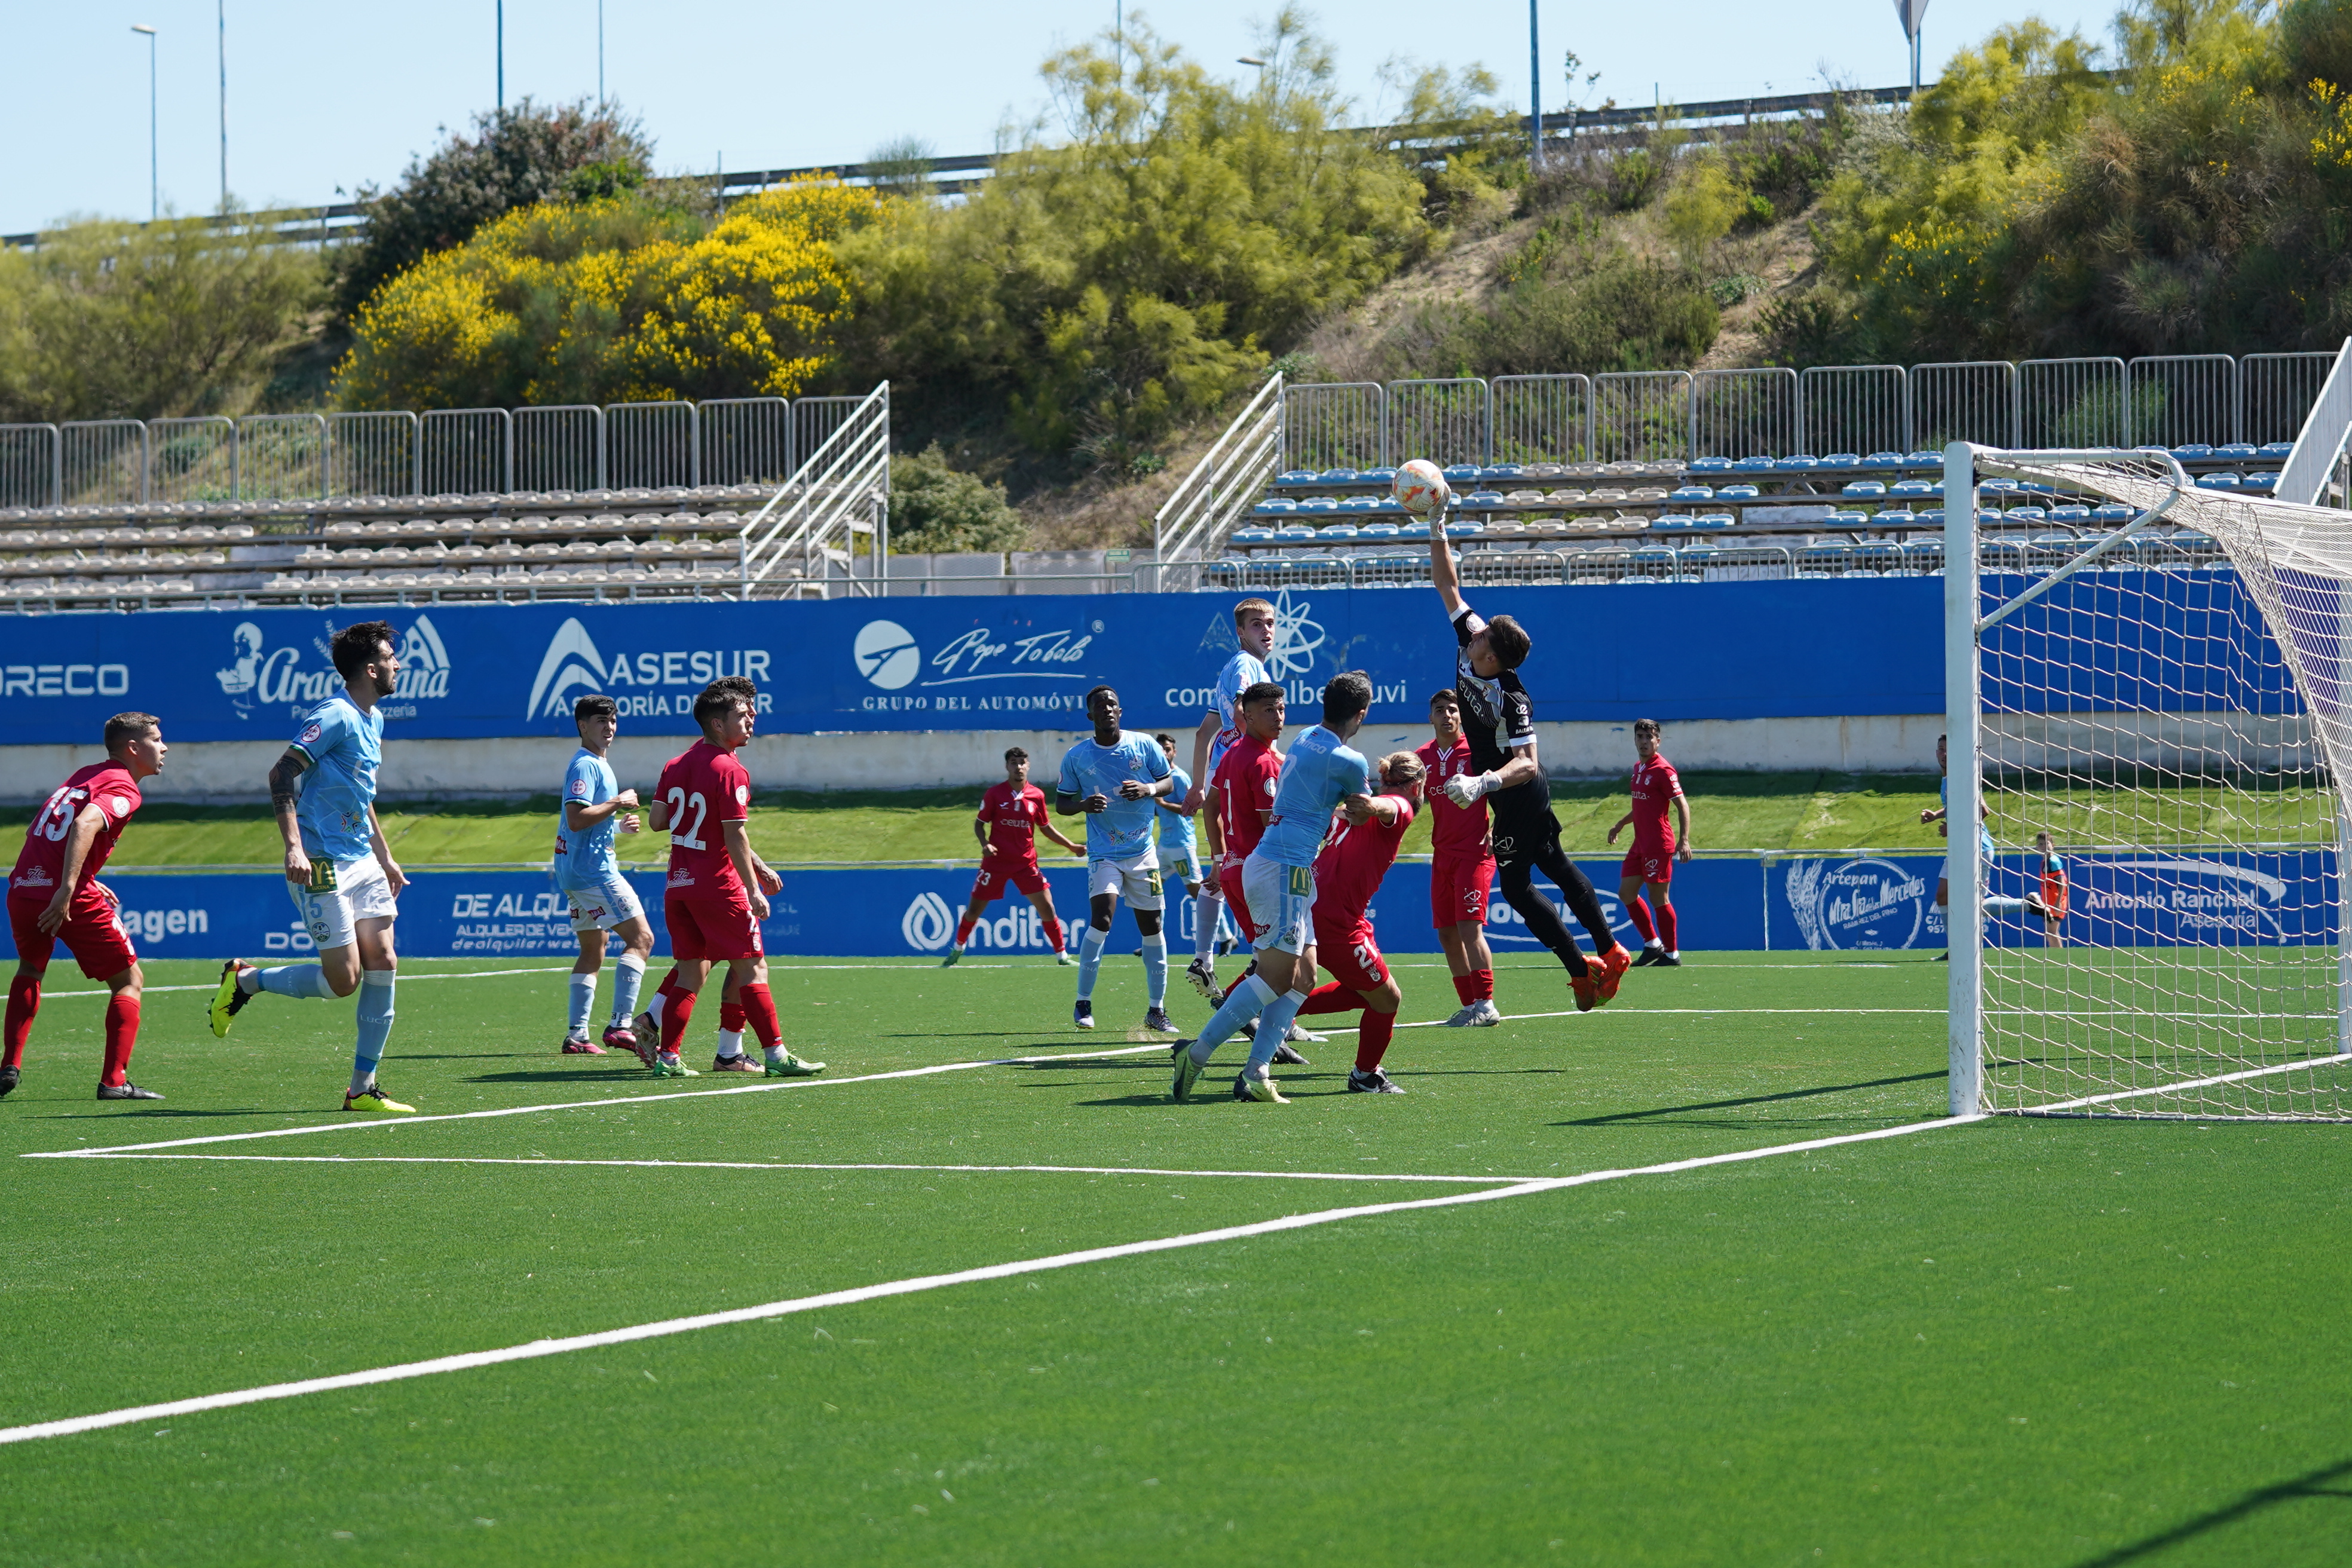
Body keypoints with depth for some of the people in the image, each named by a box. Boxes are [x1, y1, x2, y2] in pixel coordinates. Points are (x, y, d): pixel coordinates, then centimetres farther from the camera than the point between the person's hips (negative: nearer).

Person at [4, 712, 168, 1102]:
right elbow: (84, 825, -24)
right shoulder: (123, 790, -5)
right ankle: (114, 1080, -3)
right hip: (71, 900, -7)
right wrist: (67, 890, -31)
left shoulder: (83, 775, 21)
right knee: (129, 981, 8)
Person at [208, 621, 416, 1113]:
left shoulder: (373, 720, 15)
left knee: (383, 965, 0)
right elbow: (281, 775, -22)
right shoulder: (334, 717, -15)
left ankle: (363, 1090, 6)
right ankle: (244, 980, 13)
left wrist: (385, 857, 28)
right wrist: (294, 847, -31)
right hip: (322, 864, -9)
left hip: (362, 861, 9)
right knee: (344, 978, -10)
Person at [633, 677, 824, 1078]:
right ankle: (776, 1056, -2)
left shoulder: (675, 765, 10)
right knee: (752, 969, -2)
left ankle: (667, 1056, 6)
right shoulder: (729, 771, -14)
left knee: (691, 970, 12)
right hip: (719, 886, -8)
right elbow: (735, 838, -17)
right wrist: (754, 889, -14)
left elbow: (657, 820, 10)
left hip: (679, 885, 8)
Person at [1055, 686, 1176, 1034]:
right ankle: (1083, 1002, -9)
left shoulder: (1144, 745, 0)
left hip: (1143, 851, 2)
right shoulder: (1076, 757, -1)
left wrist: (1148, 789, -13)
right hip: (1103, 852, -2)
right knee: (1101, 917, -20)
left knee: (1152, 927, 5)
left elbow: (1168, 783, 9)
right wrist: (1083, 805, -16)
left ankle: (1157, 1011, 15)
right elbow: (1061, 803, 6)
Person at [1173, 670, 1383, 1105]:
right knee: (1276, 976, -10)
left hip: (1284, 870, 9)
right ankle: (1198, 1054, -13)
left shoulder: (1305, 740, 13)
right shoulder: (1349, 762, -11)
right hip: (1282, 870, -9)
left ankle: (1255, 1074, -2)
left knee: (1302, 977, 6)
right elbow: (1363, 812, 10)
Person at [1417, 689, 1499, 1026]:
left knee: (1469, 926, -15)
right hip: (1442, 855, 6)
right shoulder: (1423, 758, 10)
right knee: (1447, 933, 4)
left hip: (1475, 851, -6)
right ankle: (1470, 1006, 11)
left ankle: (1486, 1006, -13)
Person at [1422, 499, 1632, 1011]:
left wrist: (1485, 782, -55)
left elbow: (1526, 763, -39)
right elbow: (1448, 585, -6)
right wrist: (1437, 531, -14)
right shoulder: (1469, 644, -12)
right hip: (1522, 800, 9)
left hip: (1520, 799, -9)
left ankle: (1581, 969, 5)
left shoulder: (1512, 700, -33)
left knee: (1516, 887, -1)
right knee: (1556, 867, 17)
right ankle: (1610, 953, 25)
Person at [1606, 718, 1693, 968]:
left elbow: (1682, 806, -15)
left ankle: (1672, 954, 4)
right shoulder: (1638, 768, 14)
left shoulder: (1663, 770, -12)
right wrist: (1621, 824, 30)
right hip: (1640, 843, 9)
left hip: (1658, 843, -9)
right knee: (1626, 893, 10)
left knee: (1659, 898, -5)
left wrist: (1684, 840, -24)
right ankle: (1652, 944, 20)